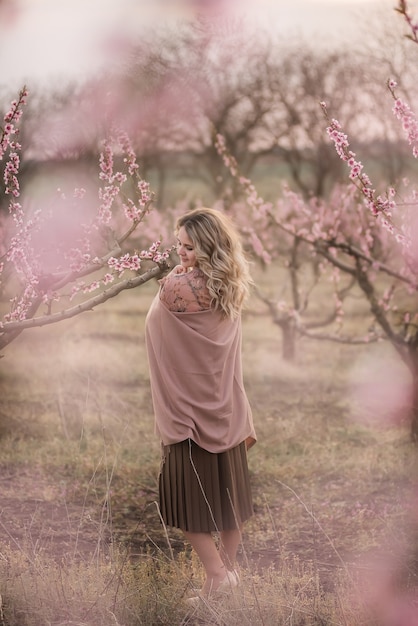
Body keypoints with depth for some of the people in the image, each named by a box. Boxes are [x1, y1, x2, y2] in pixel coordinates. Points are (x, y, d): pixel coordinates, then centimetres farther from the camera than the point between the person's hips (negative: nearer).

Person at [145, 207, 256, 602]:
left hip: (187, 404, -7)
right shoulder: (230, 289, 2)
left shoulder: (177, 287, -21)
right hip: (226, 406, 7)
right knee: (227, 487, 14)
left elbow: (155, 325, -1)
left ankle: (217, 573, -1)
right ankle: (228, 566, 23)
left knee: (189, 493, 2)